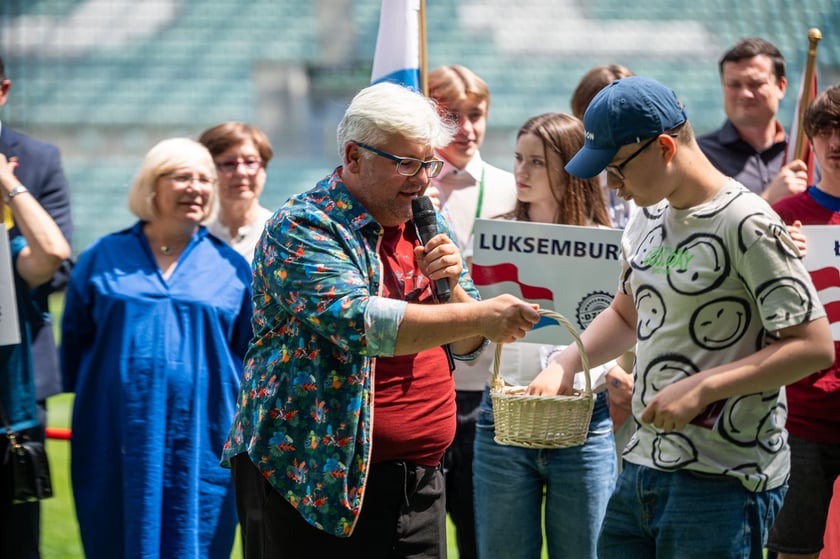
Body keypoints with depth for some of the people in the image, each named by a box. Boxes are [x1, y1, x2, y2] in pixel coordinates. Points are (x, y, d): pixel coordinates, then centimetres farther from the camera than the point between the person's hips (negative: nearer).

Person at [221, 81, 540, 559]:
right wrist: (477, 317, -28)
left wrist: (450, 285, -5)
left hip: (418, 482, 6)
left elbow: (467, 347, 15)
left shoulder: (428, 226, 13)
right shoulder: (302, 228, -10)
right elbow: (356, 321, -26)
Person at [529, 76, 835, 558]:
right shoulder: (649, 220, 12)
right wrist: (564, 365, 9)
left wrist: (700, 388, -21)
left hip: (722, 481, -8)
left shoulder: (747, 224, -14)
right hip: (643, 466, 8)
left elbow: (814, 346, -16)